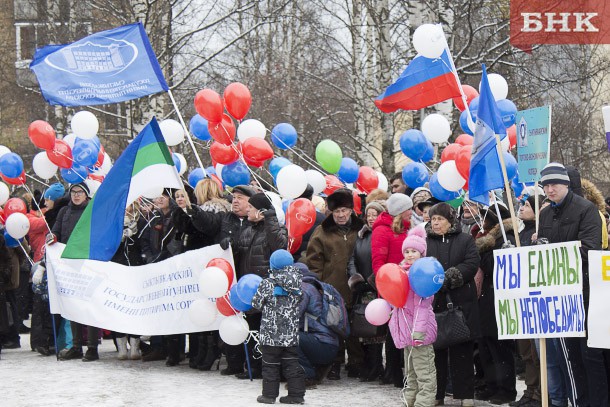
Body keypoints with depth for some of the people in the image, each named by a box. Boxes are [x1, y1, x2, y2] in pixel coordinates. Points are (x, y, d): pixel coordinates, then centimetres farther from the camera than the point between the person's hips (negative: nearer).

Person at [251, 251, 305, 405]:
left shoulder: (267, 284, -13)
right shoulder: (298, 282, -2)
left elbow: (256, 303, -4)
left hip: (271, 334, -3)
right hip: (292, 334, 3)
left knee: (270, 364, 7)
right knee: (292, 364, 9)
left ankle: (269, 394, 12)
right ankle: (296, 394, 9)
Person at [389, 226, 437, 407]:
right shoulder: (403, 271, 14)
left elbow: (422, 304, -17)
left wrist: (419, 329, -23)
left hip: (419, 325, -9)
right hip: (406, 327, 9)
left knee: (424, 371, -6)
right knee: (410, 370, 17)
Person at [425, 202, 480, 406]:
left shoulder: (465, 240, 8)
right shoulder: (424, 241, 12)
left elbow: (472, 264, -5)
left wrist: (448, 278, -15)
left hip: (460, 303, -1)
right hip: (433, 303, 1)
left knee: (462, 351, 1)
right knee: (435, 350, 2)